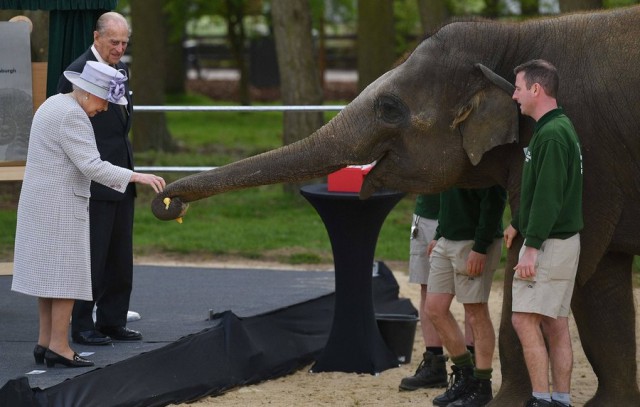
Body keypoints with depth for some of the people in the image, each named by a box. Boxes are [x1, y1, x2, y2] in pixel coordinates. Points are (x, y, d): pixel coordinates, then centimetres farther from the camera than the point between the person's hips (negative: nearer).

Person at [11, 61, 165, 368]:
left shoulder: (54, 105, 13)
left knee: (49, 272, 12)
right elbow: (92, 167, -25)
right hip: (61, 207, -10)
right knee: (68, 275, -6)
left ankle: (45, 342, 14)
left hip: (41, 203, 10)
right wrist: (136, 177, -26)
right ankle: (59, 347, -5)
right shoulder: (72, 116, -19)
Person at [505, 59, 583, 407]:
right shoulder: (560, 129, 15)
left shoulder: (552, 134, -17)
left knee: (525, 319, -10)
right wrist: (518, 224, 31)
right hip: (563, 241, 10)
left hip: (550, 243, -10)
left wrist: (532, 246, -23)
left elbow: (548, 195, -23)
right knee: (556, 325, 10)